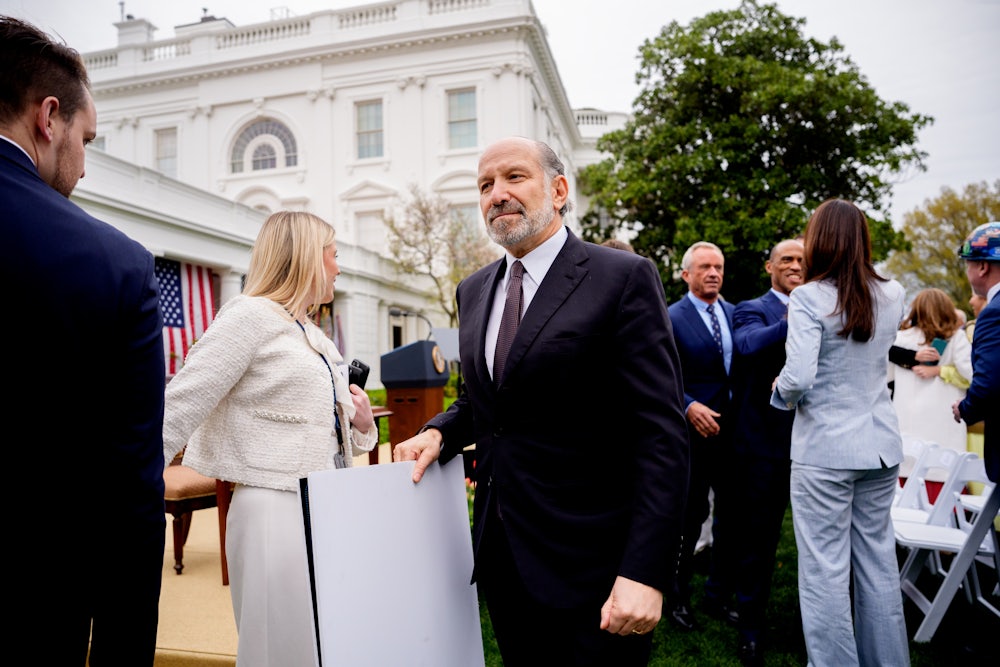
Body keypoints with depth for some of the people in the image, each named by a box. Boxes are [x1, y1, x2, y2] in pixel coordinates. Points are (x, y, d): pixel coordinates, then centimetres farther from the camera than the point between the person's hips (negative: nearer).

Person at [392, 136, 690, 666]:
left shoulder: (623, 278, -11)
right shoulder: (474, 291, 9)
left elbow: (661, 433, -16)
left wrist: (644, 572, -21)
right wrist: (439, 433, -1)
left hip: (588, 563, -6)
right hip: (500, 554, 6)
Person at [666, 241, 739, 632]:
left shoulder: (734, 314, 9)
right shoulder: (671, 318, -7)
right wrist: (690, 407, -24)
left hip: (732, 428, 5)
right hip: (694, 430, -5)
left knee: (730, 515, 13)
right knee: (690, 515, 6)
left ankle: (719, 596, 30)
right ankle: (677, 595, 25)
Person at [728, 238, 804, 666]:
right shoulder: (752, 310, -4)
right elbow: (747, 343, -27)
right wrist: (787, 324, -44)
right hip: (767, 442, -4)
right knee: (759, 536, 7)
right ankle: (751, 626, 23)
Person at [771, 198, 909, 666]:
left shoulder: (808, 298, -14)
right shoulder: (891, 295, 4)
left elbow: (798, 377, -22)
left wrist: (780, 391, -1)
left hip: (825, 451, -6)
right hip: (881, 447, 6)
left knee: (825, 570, 3)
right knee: (879, 564, 17)